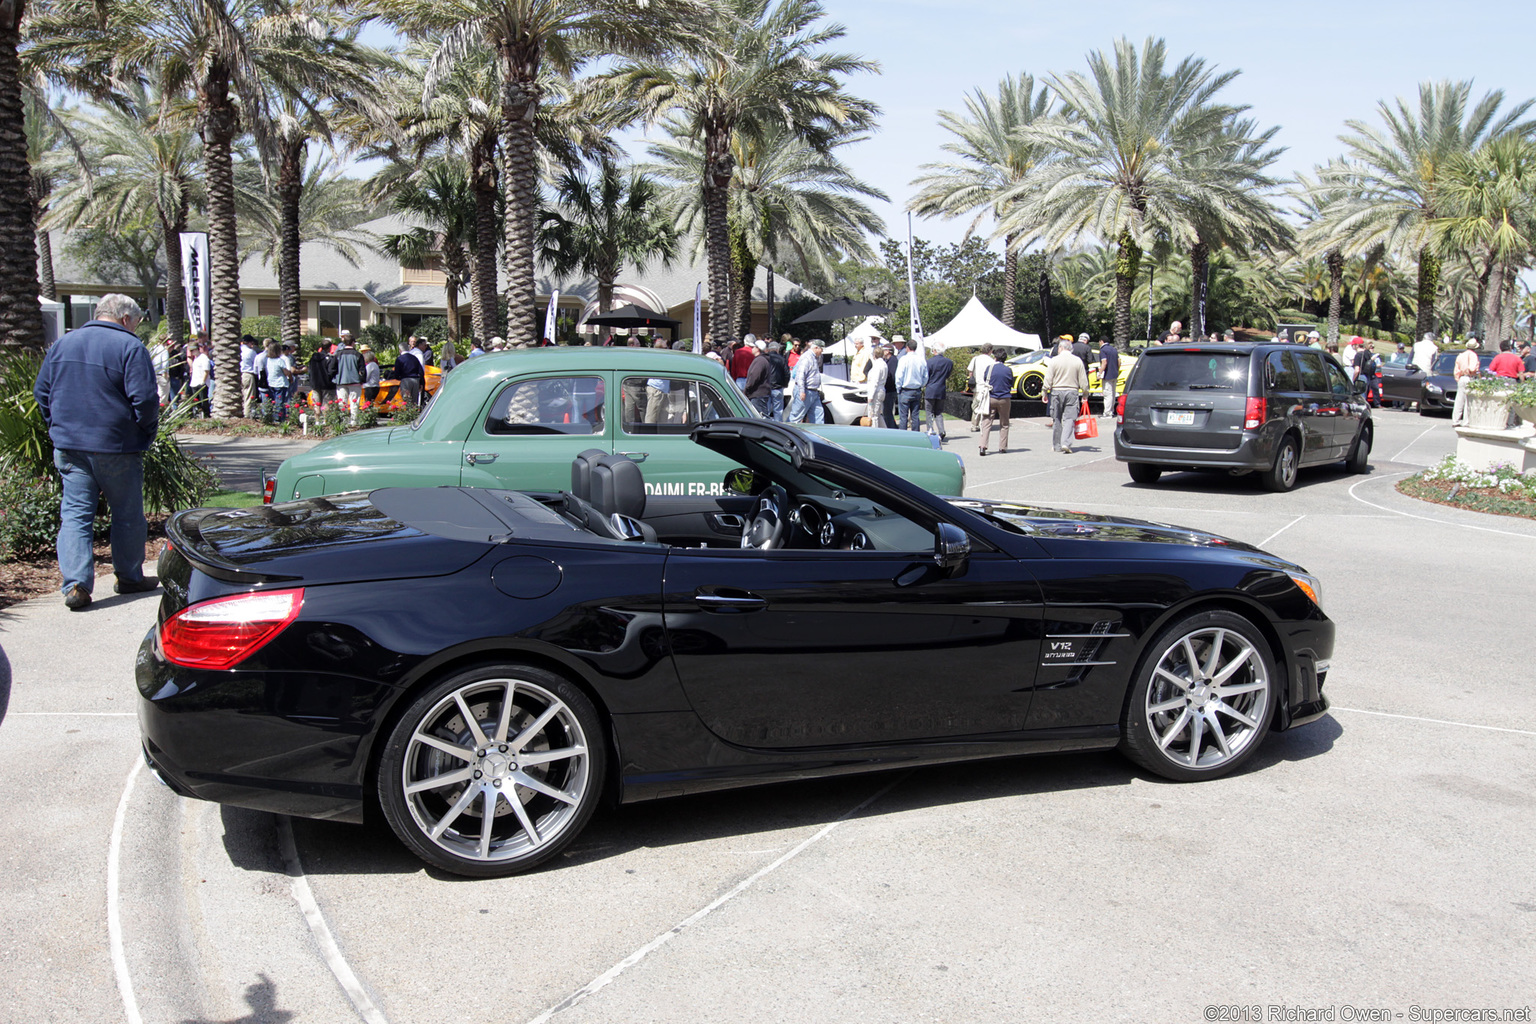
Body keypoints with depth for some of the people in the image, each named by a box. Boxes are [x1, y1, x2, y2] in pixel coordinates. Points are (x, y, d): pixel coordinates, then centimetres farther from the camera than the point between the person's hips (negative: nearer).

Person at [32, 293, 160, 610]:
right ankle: (130, 577, 20)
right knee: (127, 513, 10)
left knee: (74, 513, 4)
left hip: (68, 447, 5)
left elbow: (41, 392, 14)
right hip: (116, 448, -5)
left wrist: (59, 429, 20)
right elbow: (145, 399, -16)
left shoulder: (62, 344, 11)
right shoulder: (129, 347, -9)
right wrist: (147, 435, -1)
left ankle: (75, 584, -6)